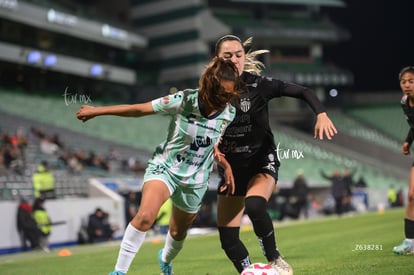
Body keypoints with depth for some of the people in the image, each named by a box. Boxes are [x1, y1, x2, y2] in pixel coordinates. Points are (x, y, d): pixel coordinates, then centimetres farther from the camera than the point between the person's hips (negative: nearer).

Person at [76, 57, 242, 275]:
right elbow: (138, 109, -14)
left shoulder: (229, 113, -9)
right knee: (145, 216, -29)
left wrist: (225, 165, -1)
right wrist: (96, 111, -9)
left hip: (194, 181, 4)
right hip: (164, 167, -4)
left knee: (178, 232, 18)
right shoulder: (184, 100, -22)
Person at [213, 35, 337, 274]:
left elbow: (303, 91, -13)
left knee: (254, 205, -35)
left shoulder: (258, 84, -12)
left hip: (262, 162, -4)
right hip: (231, 168, 4)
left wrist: (321, 115, -30)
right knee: (228, 239, 0)